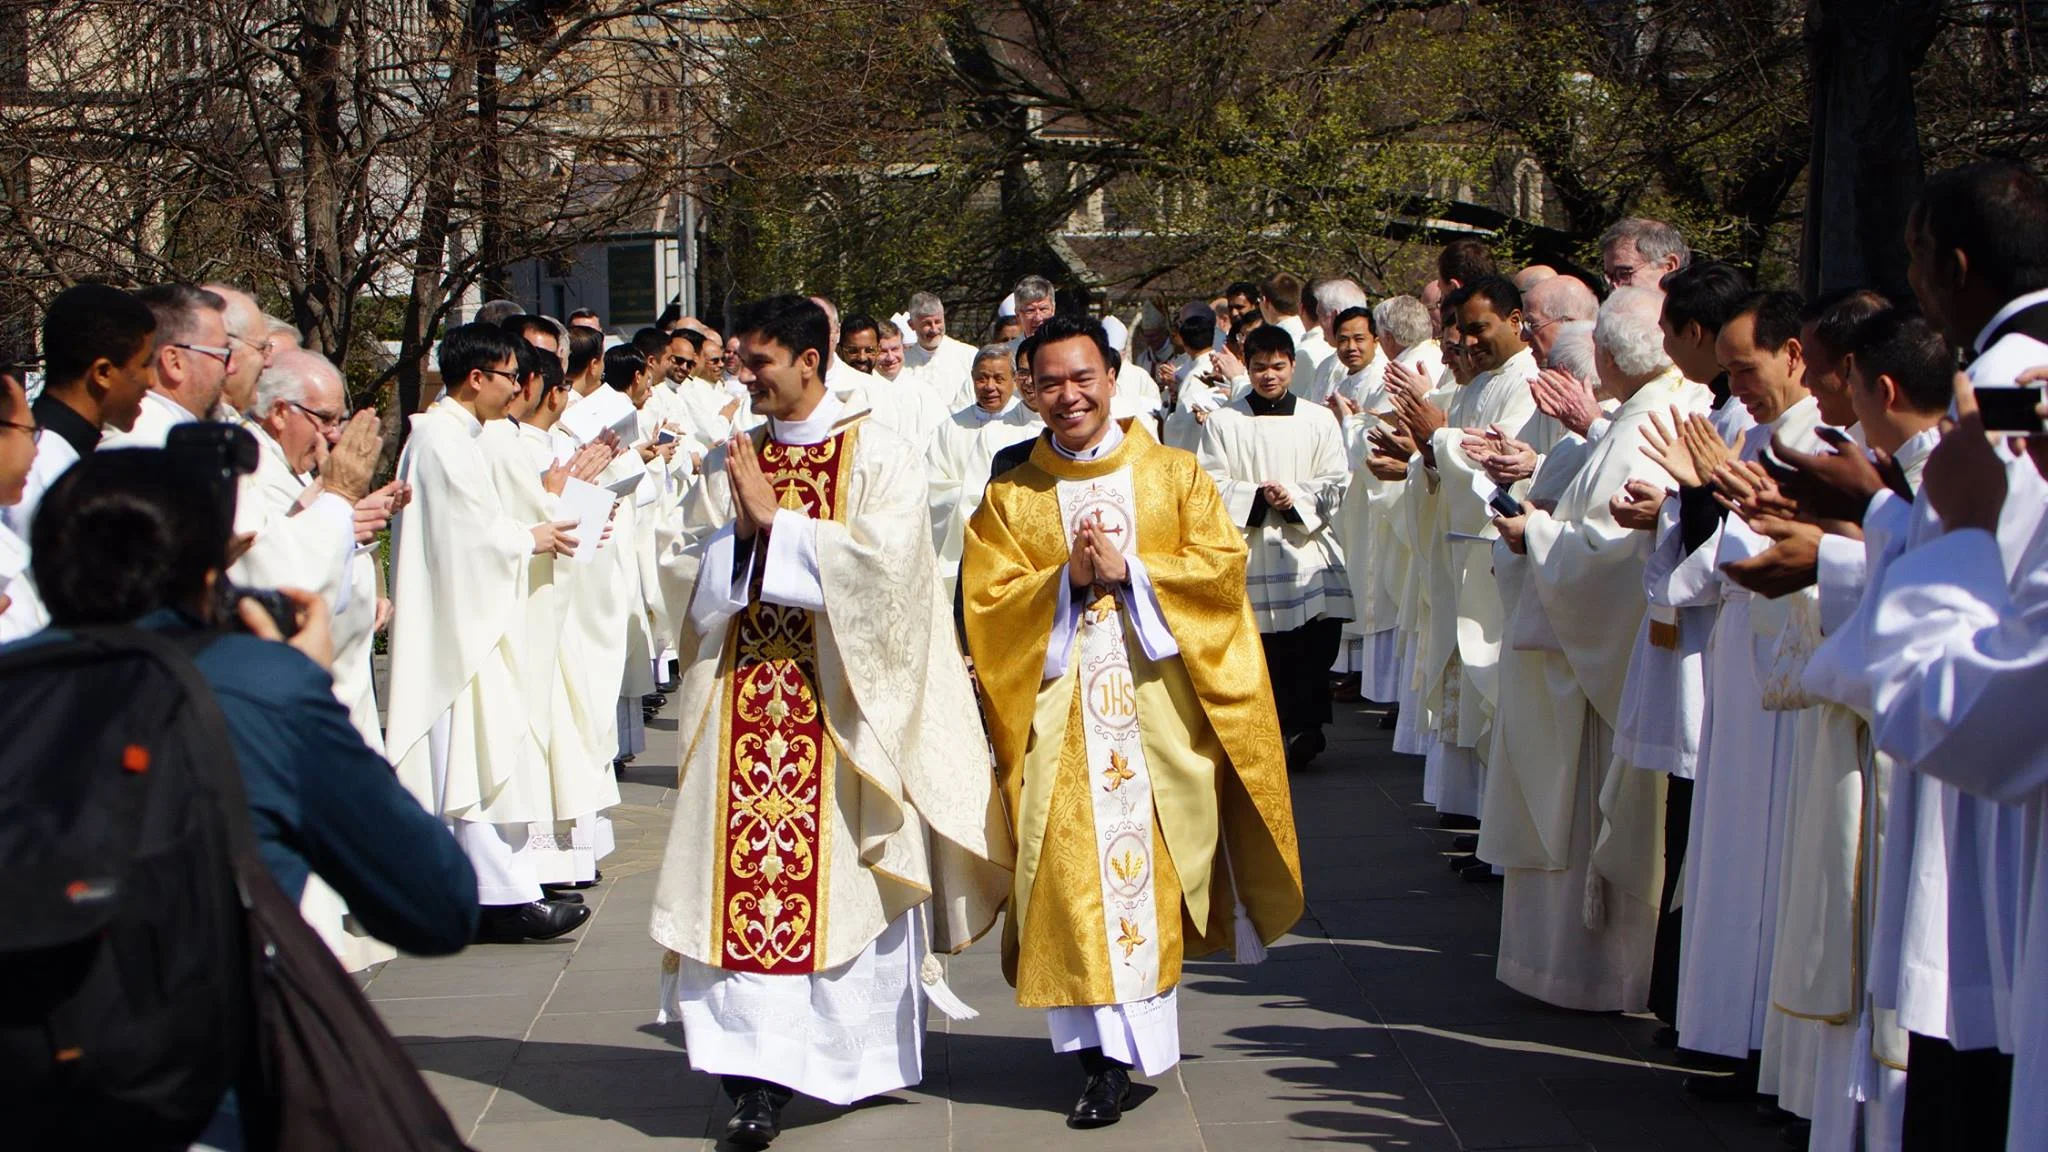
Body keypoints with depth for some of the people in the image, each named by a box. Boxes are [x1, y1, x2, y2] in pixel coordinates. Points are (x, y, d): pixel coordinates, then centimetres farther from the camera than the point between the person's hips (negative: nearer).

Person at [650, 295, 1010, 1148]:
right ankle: (757, 1075, -5)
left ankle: (863, 1054, 15)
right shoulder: (728, 462, 14)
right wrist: (738, 530, -10)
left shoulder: (878, 454, 0)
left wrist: (775, 521, -12)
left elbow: (887, 556, -14)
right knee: (743, 877, -5)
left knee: (842, 876, -1)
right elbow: (683, 567, 9)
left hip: (842, 701, -3)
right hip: (741, 697, 4)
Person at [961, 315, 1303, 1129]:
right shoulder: (1009, 498, 9)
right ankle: (1107, 1053, -2)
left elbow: (1221, 562, -1)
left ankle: (1141, 1024, 17)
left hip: (1160, 704, 0)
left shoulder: (1174, 475, 8)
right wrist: (1068, 579, -13)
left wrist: (1128, 570, -11)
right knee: (1077, 868, -7)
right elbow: (986, 598, 1)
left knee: (1153, 857, 0)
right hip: (1061, 708, 0)